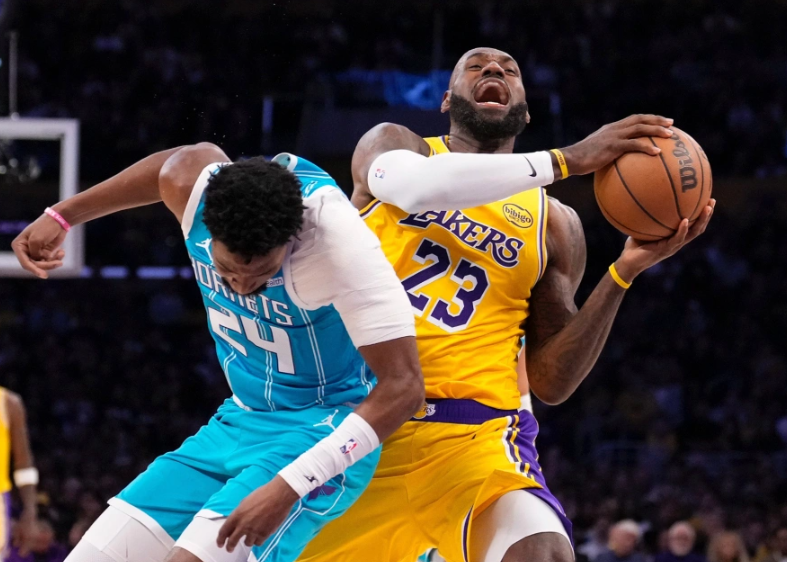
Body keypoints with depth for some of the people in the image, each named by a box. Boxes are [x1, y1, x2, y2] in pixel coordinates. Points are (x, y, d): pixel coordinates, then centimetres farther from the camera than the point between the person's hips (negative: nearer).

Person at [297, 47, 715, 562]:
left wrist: (624, 273, -5)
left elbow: (552, 383, 6)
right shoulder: (389, 143, 8)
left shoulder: (553, 224, 12)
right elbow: (413, 186, -20)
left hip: (474, 436, 0)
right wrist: (567, 160, -21)